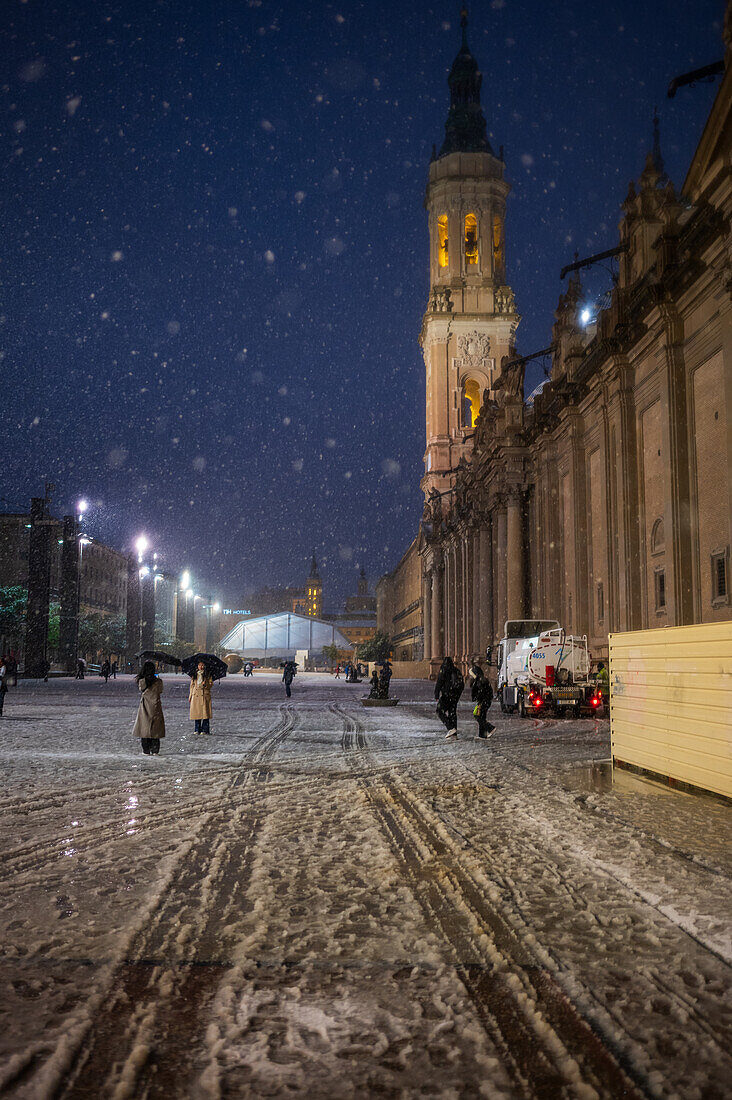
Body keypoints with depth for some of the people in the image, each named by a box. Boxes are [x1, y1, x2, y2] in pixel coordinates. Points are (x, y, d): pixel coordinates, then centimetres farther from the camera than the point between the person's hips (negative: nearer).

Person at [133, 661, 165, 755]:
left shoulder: (141, 681, -9)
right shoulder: (158, 681, -9)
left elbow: (141, 690, 6)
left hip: (144, 707, 0)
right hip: (155, 707, 0)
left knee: (144, 728, 7)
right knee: (155, 728, 8)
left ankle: (146, 750, 8)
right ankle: (155, 750, 7)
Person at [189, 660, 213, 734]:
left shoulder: (208, 674, 6)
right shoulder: (194, 674, 13)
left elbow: (211, 684, 5)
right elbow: (192, 685, 16)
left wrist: (206, 684, -16)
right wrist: (190, 696, 12)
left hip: (205, 694, -2)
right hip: (196, 694, 3)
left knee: (205, 712, -7)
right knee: (196, 711, 0)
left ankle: (205, 730, -2)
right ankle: (197, 730, 8)